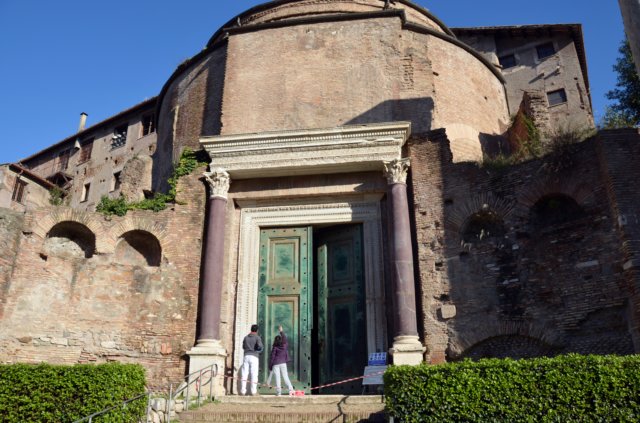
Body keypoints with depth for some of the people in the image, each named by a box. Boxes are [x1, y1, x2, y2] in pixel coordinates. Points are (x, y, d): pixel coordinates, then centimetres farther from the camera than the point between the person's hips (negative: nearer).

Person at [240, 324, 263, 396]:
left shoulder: (246, 337, 14)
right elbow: (260, 346, -15)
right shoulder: (257, 337, 0)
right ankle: (253, 391, -4)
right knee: (254, 374, -1)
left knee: (244, 374, 3)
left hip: (246, 356, 4)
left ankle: (243, 391, -1)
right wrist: (262, 348, 7)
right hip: (254, 357, -4)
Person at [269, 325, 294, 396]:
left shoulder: (275, 348, -8)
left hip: (276, 364, -3)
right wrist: (281, 331, 29)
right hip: (283, 363, 3)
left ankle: (278, 392, -4)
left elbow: (272, 357, -6)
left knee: (277, 378, -1)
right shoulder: (285, 345, -1)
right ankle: (290, 389, -6)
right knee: (285, 377, 6)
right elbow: (285, 339, 18)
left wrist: (270, 367, 3)